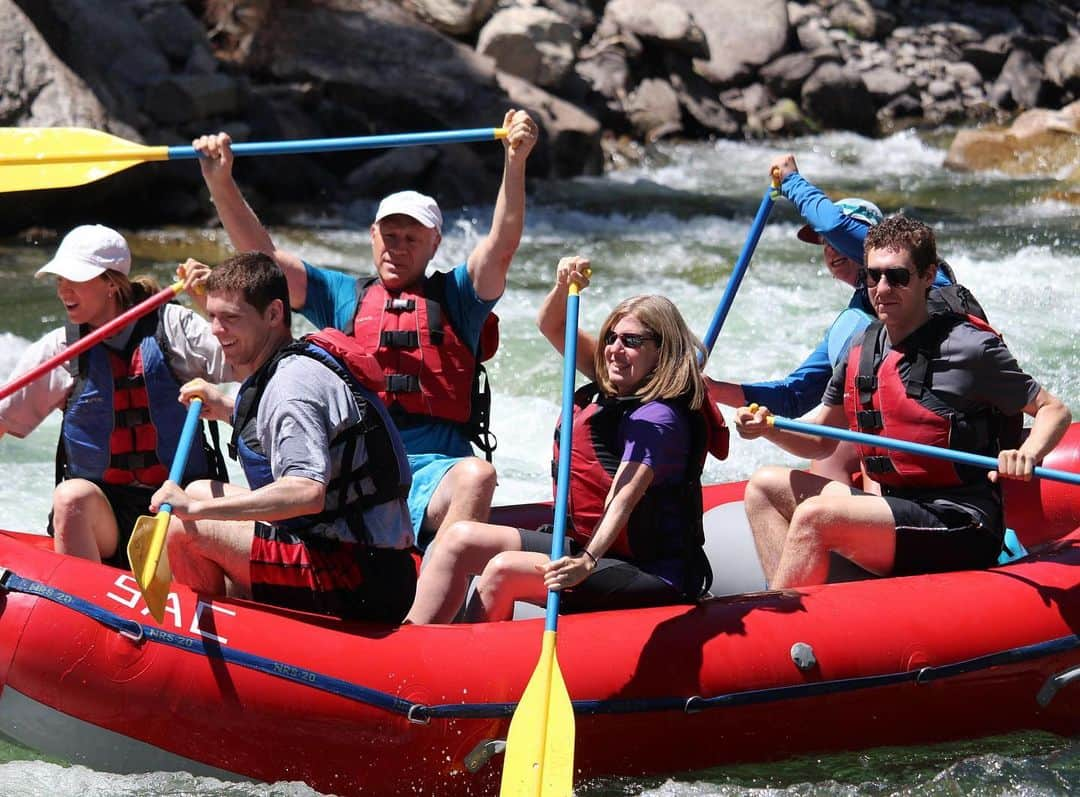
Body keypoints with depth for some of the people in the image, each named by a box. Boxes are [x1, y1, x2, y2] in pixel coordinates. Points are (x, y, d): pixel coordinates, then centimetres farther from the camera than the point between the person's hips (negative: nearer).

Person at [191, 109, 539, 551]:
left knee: (476, 476, -35)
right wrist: (221, 183, 3)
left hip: (432, 471, -2)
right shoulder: (342, 296, 23)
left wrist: (515, 163, -13)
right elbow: (263, 256, 16)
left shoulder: (454, 295, 18)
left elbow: (501, 245, 2)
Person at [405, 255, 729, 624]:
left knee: (504, 570, -27)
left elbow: (624, 497, -30)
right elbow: (552, 326, 17)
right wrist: (564, 286, -4)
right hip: (587, 544, 10)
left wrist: (588, 561, -42)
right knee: (463, 538, -2)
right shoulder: (612, 386, 10)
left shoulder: (659, 418, -17)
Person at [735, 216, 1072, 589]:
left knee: (813, 518, -27)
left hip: (961, 529, -9)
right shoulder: (863, 349, 10)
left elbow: (1055, 410, -5)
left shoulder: (968, 348, -10)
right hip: (895, 509, 9)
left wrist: (1028, 454, -26)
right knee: (765, 487, 10)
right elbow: (820, 441, 17)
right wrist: (767, 428, -5)